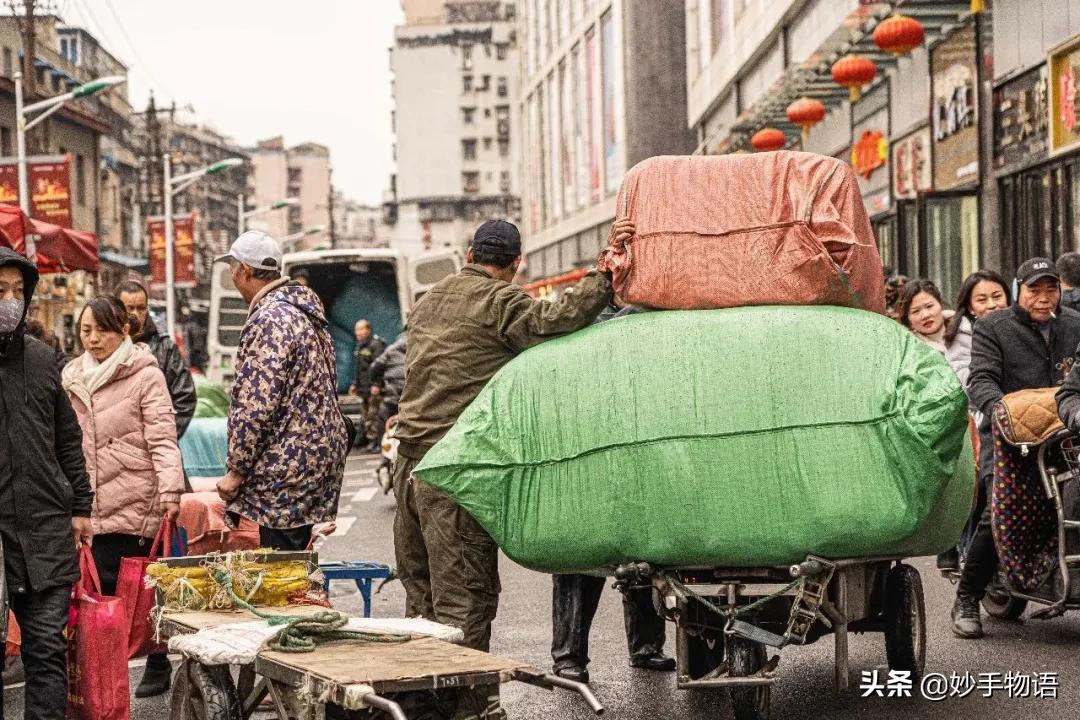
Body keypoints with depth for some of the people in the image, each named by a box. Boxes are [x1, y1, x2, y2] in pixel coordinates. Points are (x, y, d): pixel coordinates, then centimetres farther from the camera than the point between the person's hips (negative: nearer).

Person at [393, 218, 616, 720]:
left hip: (409, 460, 8)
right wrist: (605, 270, -24)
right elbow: (553, 321, -22)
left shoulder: (428, 301, 20)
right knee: (465, 600, -7)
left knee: (422, 594, 13)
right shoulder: (500, 301, -5)